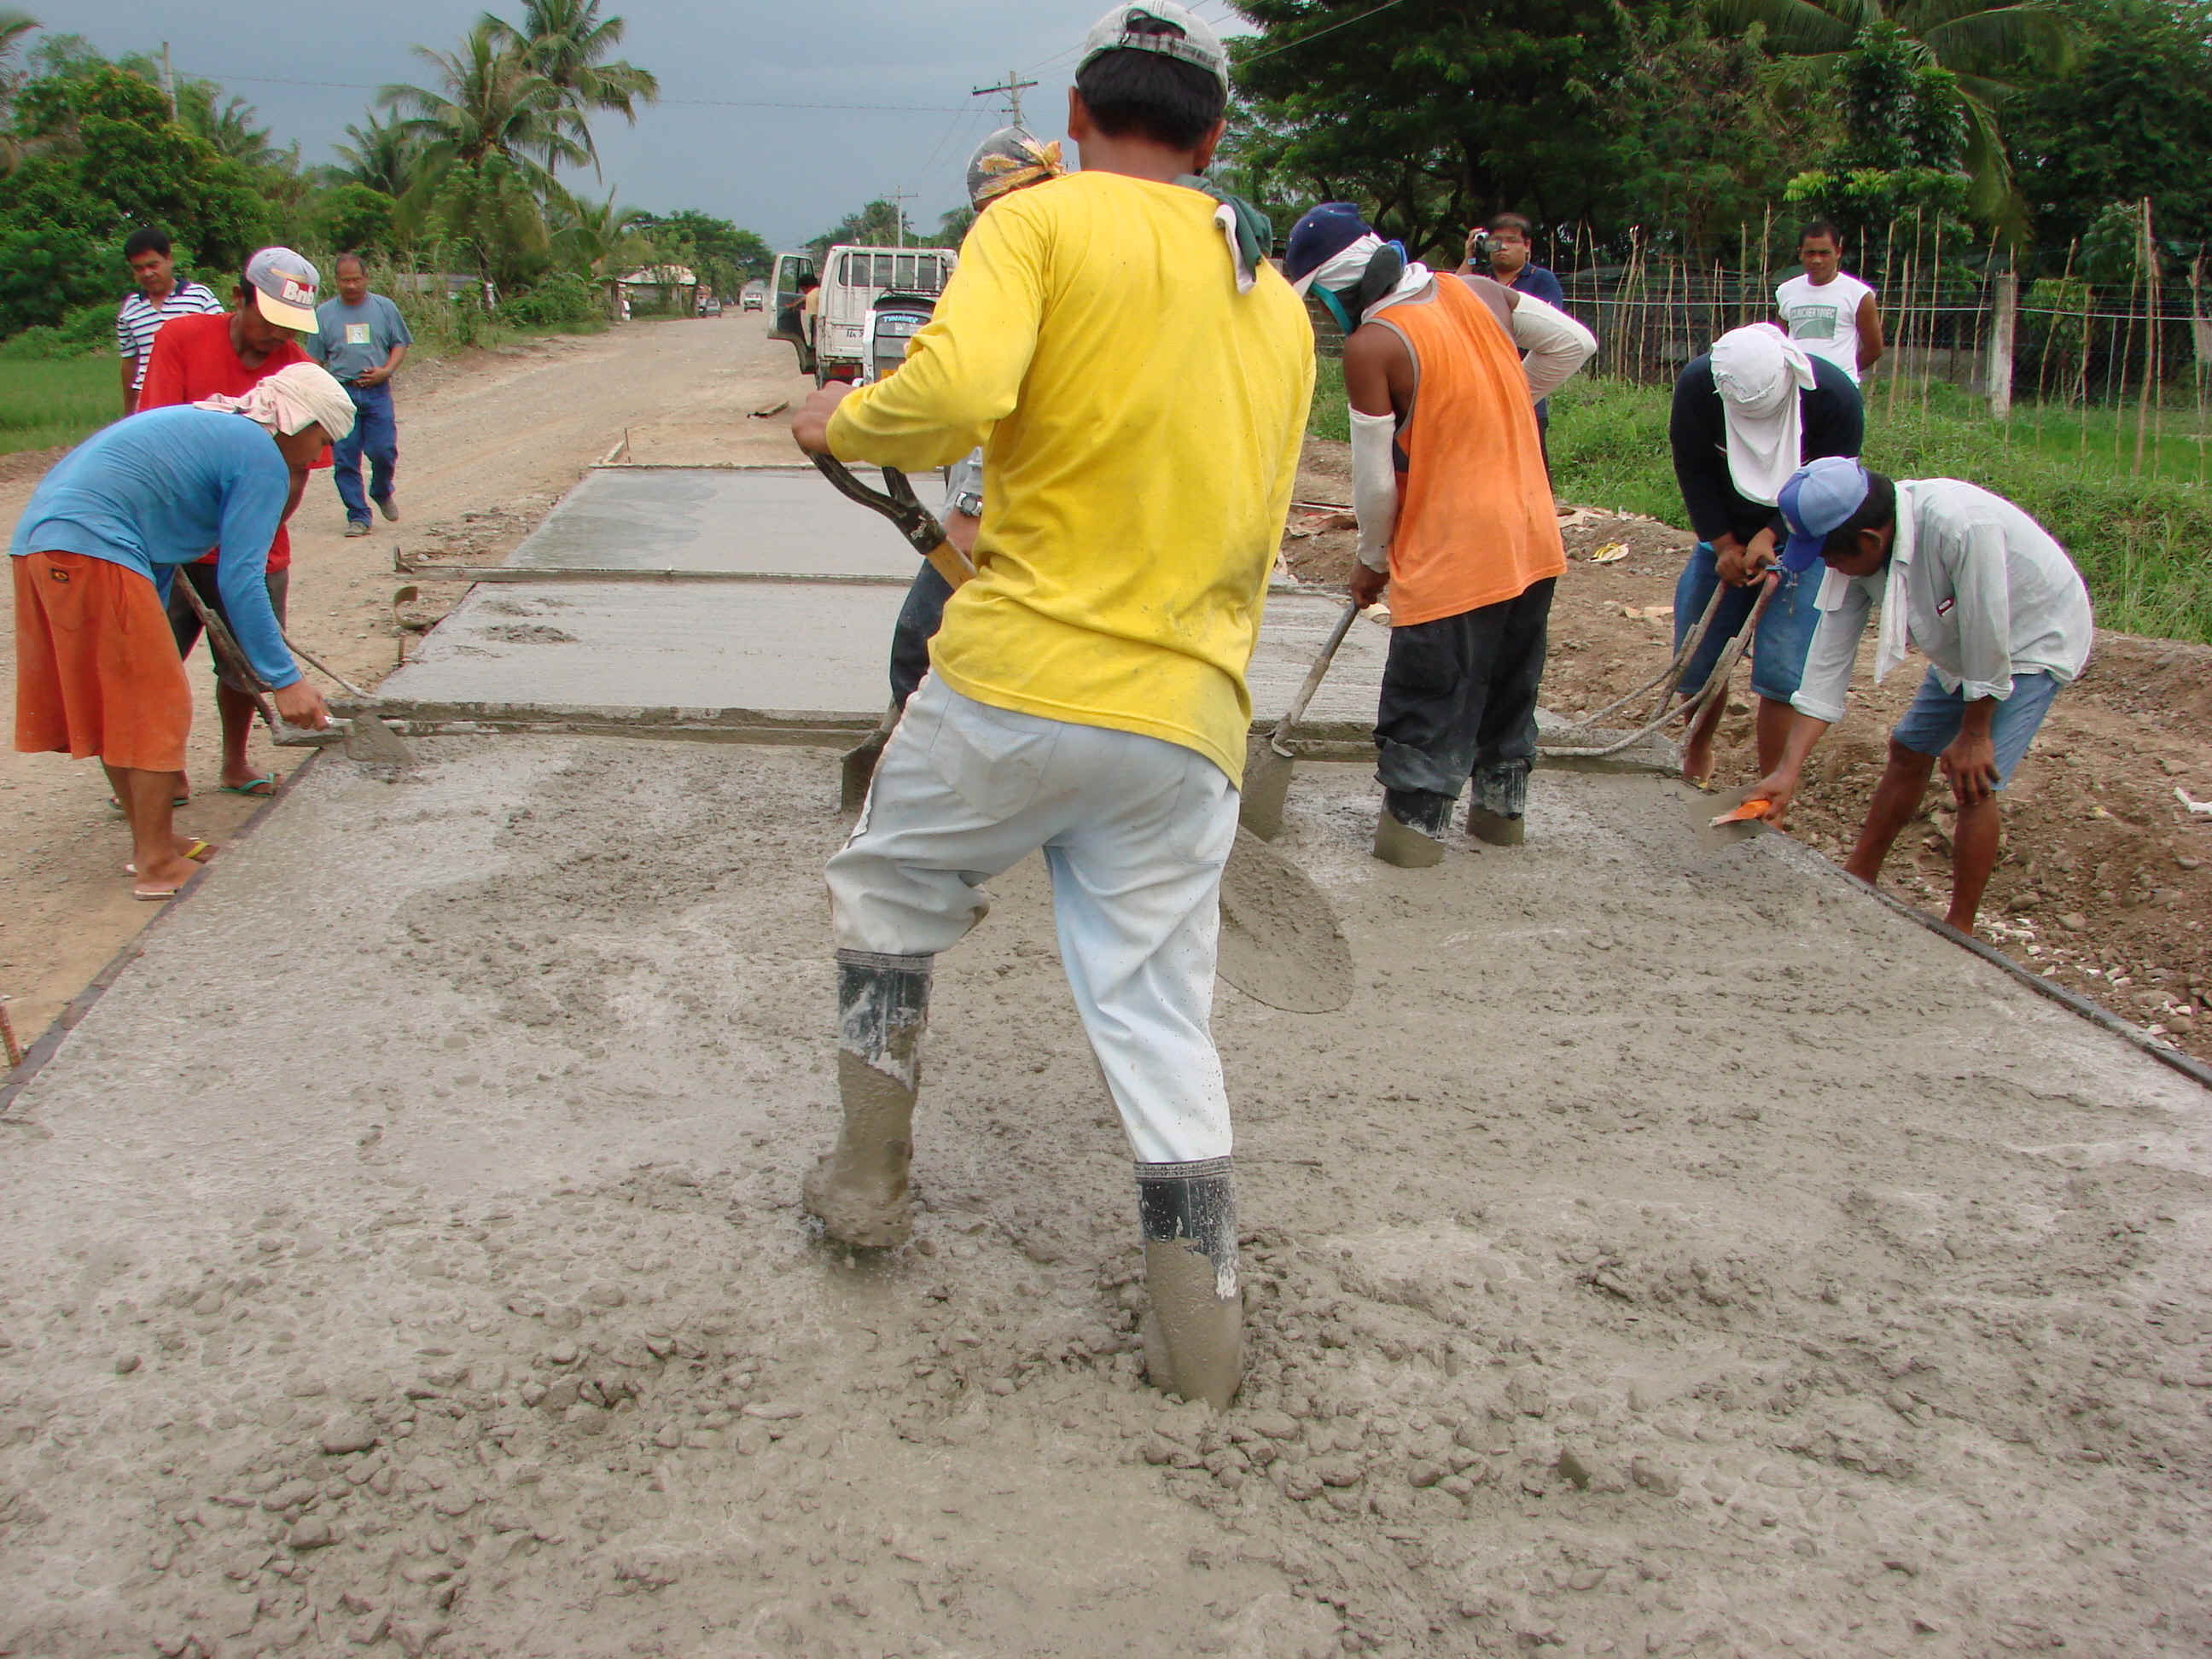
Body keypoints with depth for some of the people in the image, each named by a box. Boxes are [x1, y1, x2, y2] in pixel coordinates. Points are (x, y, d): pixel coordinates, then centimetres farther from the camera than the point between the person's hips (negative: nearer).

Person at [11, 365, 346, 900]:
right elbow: (239, 579, -8)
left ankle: (150, 840, 29)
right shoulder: (263, 459, -3)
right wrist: (284, 680, -5)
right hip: (92, 550, -10)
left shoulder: (206, 425, 26)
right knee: (155, 707, -1)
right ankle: (156, 865, 5)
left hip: (34, 542, 10)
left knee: (116, 705, 18)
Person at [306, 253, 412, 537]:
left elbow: (400, 345, 12)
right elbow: (315, 359, 9)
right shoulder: (324, 313, 8)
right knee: (345, 458, -3)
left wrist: (386, 371, -6)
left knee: (384, 451, -6)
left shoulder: (384, 308, 8)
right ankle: (358, 515, 6)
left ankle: (382, 493, 25)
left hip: (377, 392, 0)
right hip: (340, 393, 0)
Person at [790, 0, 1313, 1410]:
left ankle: (870, 1181, 31)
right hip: (1191, 721, 4)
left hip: (1014, 683, -4)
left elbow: (952, 394, -20)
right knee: (1160, 1020, 11)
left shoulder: (1044, 221, -2)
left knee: (888, 897, 22)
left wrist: (843, 421, 1)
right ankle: (1204, 1334, 13)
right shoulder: (1282, 306, 17)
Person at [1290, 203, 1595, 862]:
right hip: (1533, 538, 7)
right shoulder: (1478, 290, 4)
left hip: (1450, 554, -7)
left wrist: (1372, 559, 5)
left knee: (1427, 692, 4)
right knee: (1510, 679, 19)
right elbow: (1574, 343, 12)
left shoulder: (1369, 346, -15)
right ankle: (1501, 806, 31)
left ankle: (1415, 821, 9)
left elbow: (1376, 481, -11)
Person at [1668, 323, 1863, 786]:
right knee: (1698, 655, 4)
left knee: (1782, 669, -12)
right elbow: (1694, 471, -8)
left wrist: (1771, 536, -25)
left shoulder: (1835, 396, -24)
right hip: (1727, 537, 2)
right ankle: (1698, 747, 33)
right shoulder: (1696, 385, -20)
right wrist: (1725, 544, -13)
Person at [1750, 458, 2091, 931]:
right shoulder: (1856, 550, -18)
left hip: (2036, 639, -7)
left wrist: (1974, 734, -18)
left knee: (1973, 783, -13)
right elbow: (1828, 661, -14)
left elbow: (1989, 635, -30)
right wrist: (1787, 770, -18)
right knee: (1909, 750, 14)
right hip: (1962, 646, 7)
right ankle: (1858, 879, 32)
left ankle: (1960, 929, 2)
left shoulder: (1961, 525, -41)